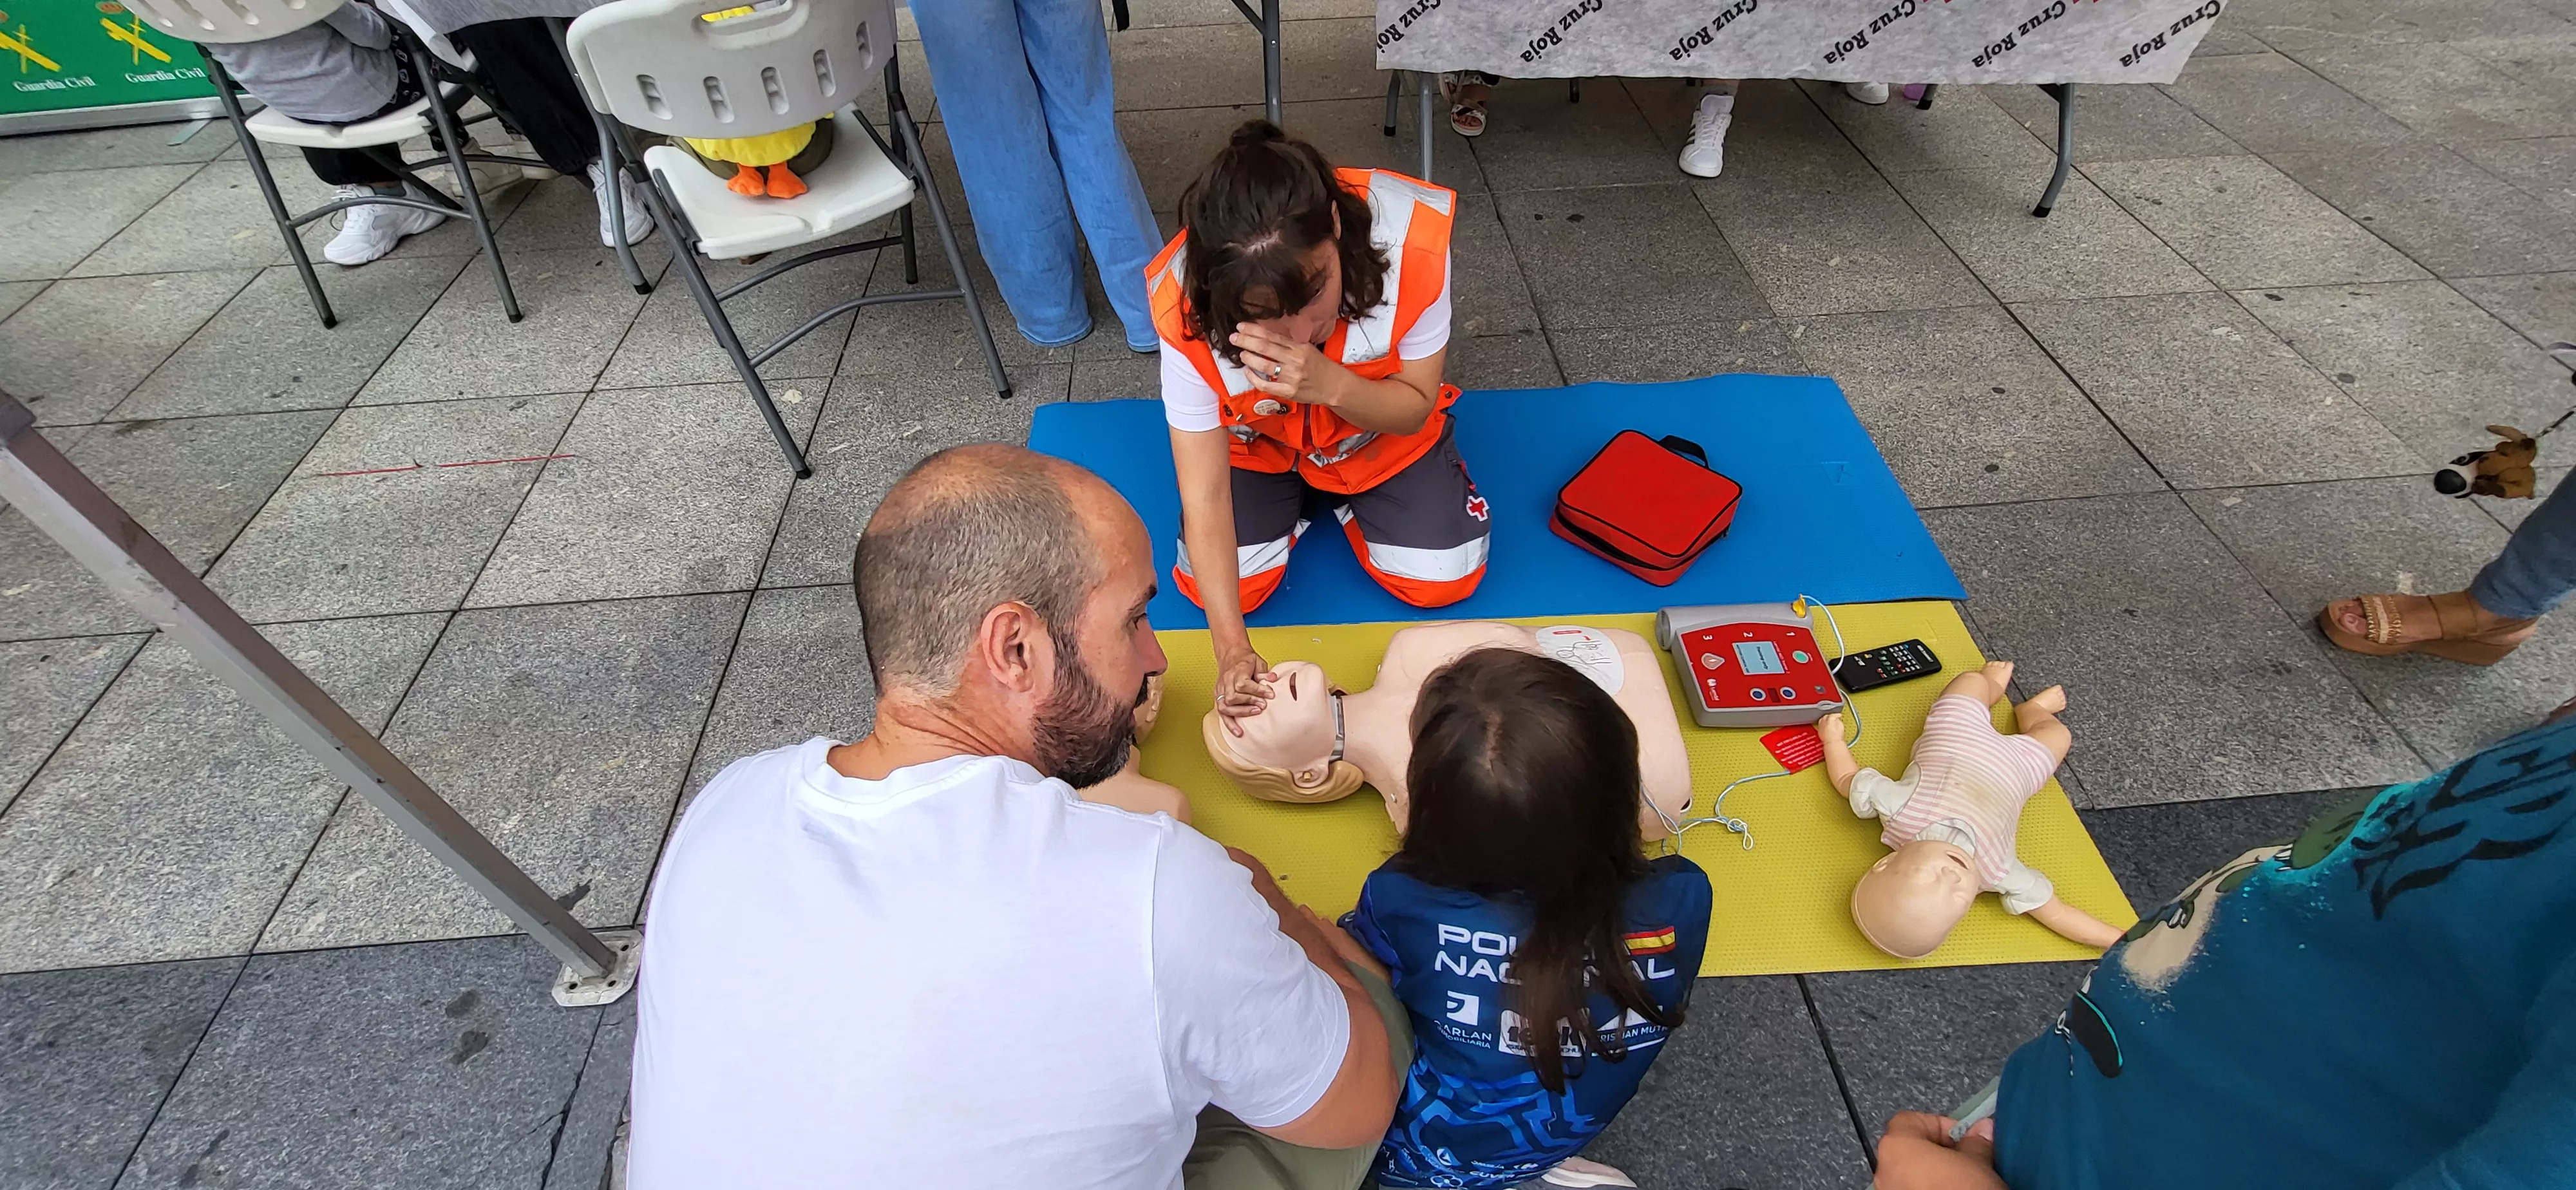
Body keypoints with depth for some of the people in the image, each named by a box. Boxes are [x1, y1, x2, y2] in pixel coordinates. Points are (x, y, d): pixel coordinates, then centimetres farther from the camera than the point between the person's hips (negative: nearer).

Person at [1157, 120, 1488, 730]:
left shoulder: (1410, 239, -36)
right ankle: (1299, 500, 15)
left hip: (1379, 432, 1)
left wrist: (1328, 385, -44)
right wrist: (1233, 649, -38)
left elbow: (1415, 409, -21)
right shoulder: (1186, 308, -34)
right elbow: (1204, 494, -30)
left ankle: (1340, 499, 18)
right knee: (1218, 586, -15)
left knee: (1444, 579, -11)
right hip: (1258, 442, 0)